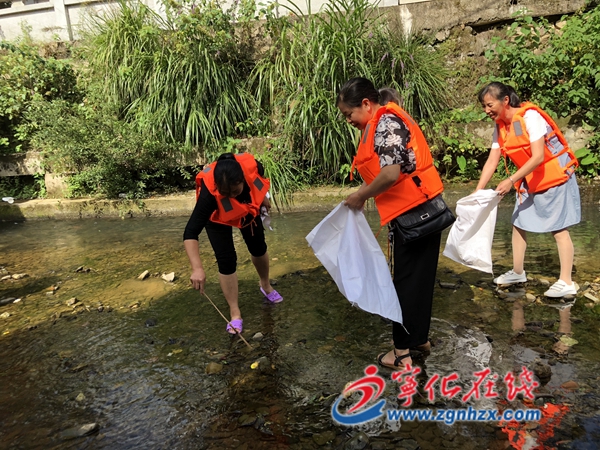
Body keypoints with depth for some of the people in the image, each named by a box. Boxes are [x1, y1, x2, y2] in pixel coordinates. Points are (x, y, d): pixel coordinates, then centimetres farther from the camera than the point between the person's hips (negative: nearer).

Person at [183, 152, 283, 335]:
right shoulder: (209, 193, -45)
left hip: (248, 208, 4)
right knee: (226, 260, -10)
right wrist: (197, 268, -57)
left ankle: (266, 285, 44)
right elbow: (190, 233, -47)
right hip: (217, 217, -3)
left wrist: (264, 198, 5)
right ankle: (235, 313, 7)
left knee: (258, 247, 15)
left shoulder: (251, 166, -38)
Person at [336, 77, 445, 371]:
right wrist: (361, 195, 6)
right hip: (420, 210, 10)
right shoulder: (385, 122, 16)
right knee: (419, 278, 17)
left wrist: (360, 197, -11)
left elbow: (391, 174, -24)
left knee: (407, 282, 0)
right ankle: (420, 338, 30)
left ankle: (403, 351, 12)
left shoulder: (385, 123, -15)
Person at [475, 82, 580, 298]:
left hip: (555, 177, -8)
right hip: (530, 181, 8)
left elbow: (538, 157, -27)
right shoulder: (500, 127, -1)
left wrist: (511, 180, -30)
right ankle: (518, 272, 22)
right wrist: (477, 192, -10)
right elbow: (491, 161, -3)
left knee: (559, 228, -4)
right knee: (518, 223, 9)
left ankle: (566, 283, 3)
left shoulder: (530, 116, -23)